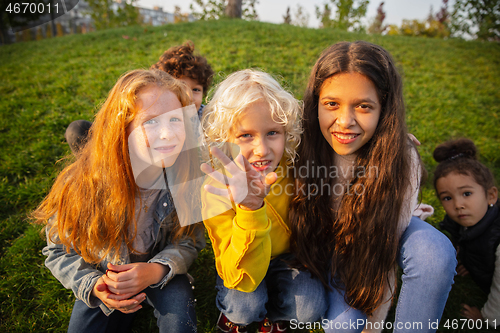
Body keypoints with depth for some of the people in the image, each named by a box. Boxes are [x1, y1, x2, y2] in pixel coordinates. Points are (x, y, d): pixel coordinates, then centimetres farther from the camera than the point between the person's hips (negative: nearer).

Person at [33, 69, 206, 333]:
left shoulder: (189, 178, -24)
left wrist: (157, 270, -30)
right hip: (104, 276, 1)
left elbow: (188, 242, -11)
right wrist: (93, 286, -26)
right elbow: (60, 251, -9)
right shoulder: (81, 185, -26)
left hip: (158, 272, -1)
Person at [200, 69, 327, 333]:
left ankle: (272, 311, 12)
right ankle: (233, 310, 7)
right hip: (242, 265, -2)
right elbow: (242, 278, -34)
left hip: (288, 258, 2)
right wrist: (250, 209, -49)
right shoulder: (218, 190, -30)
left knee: (310, 308, -22)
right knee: (246, 306, -29)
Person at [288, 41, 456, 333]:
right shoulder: (303, 147, -26)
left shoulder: (401, 159, -27)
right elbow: (301, 225, -12)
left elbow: (386, 249, -23)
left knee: (435, 253, -31)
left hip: (374, 234, 0)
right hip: (326, 237, 0)